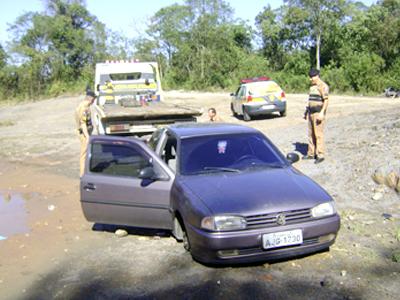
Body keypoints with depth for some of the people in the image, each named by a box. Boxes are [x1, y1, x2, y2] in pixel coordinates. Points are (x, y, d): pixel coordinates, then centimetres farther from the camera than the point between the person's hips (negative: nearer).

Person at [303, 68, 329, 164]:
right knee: (311, 134, 10)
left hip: (319, 113, -9)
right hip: (311, 113, 9)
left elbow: (326, 101, -18)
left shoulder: (323, 86, -11)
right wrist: (306, 111, 21)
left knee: (318, 134, -9)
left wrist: (322, 113, -26)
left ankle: (320, 155, -5)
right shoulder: (312, 86, 16)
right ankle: (311, 153, 17)